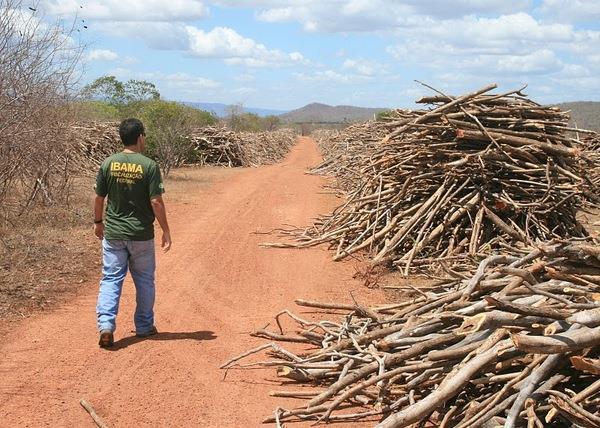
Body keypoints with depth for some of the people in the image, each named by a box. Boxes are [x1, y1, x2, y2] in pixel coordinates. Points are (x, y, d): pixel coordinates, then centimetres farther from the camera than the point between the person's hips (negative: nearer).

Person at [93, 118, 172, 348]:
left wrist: (98, 222, 21)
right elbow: (156, 202, -14)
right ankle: (144, 326, 24)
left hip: (113, 233, 2)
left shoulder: (108, 164, -2)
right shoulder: (149, 166, -11)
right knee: (144, 280, 14)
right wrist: (166, 231, -5)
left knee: (111, 279, 6)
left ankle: (106, 325, -9)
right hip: (141, 234, -2)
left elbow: (99, 198, 4)